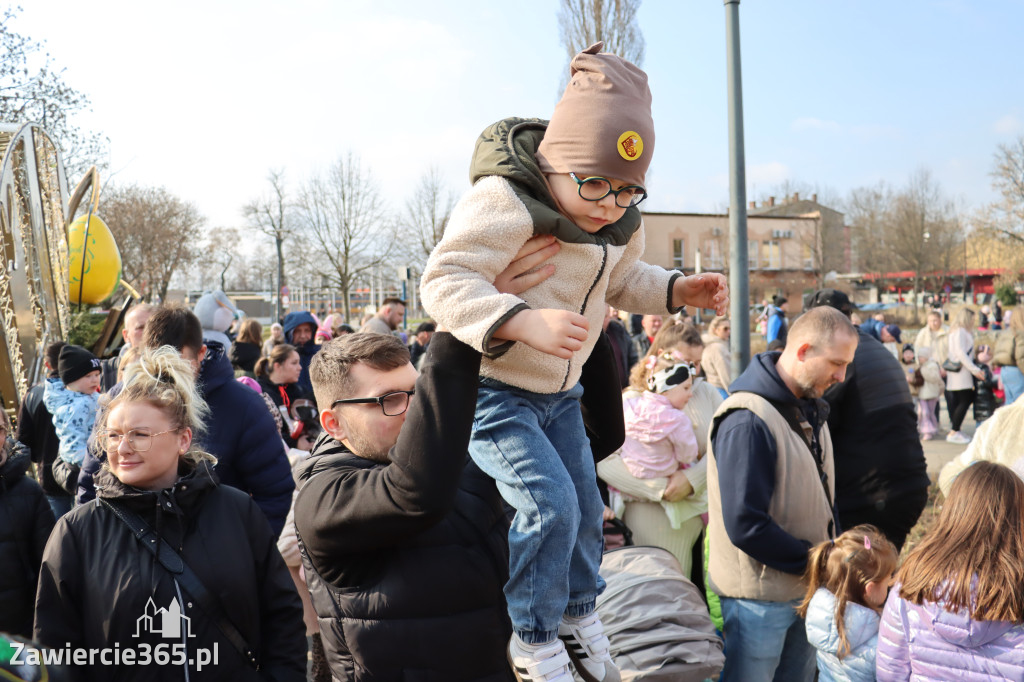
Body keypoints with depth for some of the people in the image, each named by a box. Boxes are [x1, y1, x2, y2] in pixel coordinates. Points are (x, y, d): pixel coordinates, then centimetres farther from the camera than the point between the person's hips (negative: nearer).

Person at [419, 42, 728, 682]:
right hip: (490, 388, -8)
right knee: (549, 503, -18)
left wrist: (682, 290, 0)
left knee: (584, 504, 15)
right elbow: (445, 281, -34)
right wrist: (524, 321, -50)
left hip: (559, 391, 8)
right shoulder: (504, 202, -28)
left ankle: (580, 617, 41)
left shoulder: (620, 225, -2)